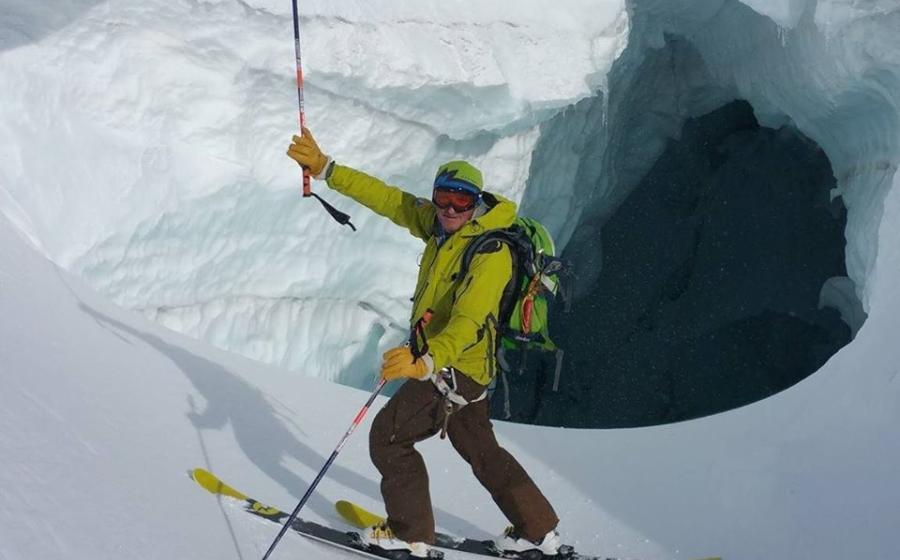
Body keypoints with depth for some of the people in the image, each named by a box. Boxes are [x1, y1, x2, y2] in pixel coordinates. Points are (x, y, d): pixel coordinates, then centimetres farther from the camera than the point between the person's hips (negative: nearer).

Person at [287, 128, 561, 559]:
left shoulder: (491, 253, -25)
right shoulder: (439, 224, -1)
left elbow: (467, 323, -37)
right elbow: (387, 199, 3)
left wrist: (425, 361, -53)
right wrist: (323, 168, 0)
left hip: (455, 367, -9)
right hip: (446, 362, 9)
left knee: (388, 436, 0)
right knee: (479, 448, 20)